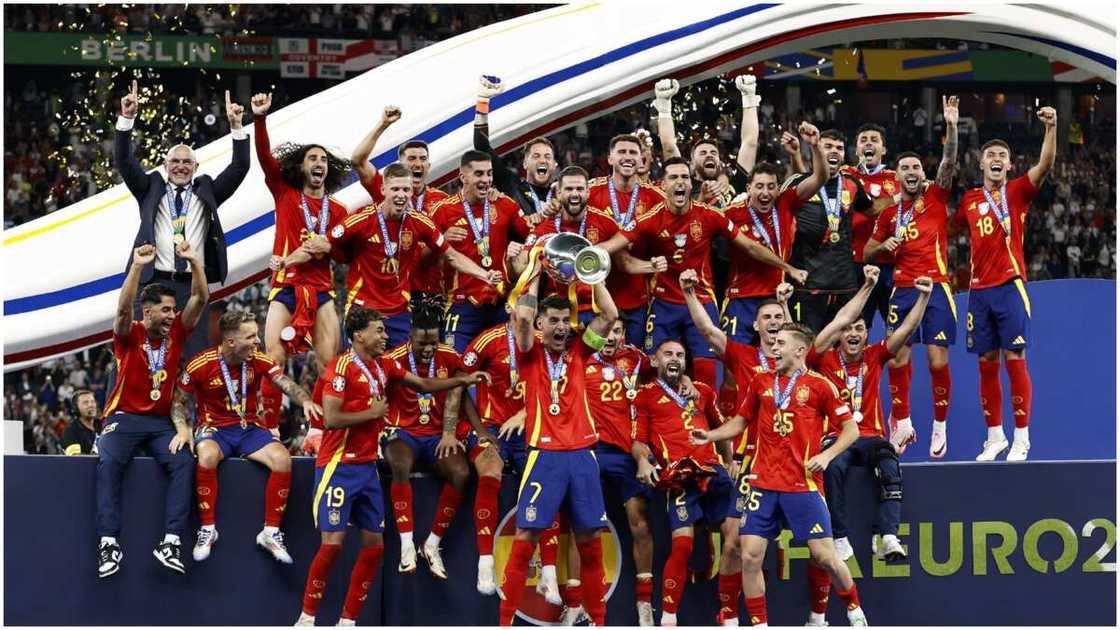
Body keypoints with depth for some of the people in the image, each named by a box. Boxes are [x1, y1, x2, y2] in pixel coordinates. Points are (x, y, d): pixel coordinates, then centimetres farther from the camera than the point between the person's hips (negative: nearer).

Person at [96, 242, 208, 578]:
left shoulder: (176, 333, 6)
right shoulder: (130, 335, -3)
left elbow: (200, 298, -1)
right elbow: (123, 308, -23)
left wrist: (194, 261, -14)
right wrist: (137, 266, -33)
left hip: (162, 420, 3)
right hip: (124, 416, -3)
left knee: (183, 462, -23)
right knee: (109, 462, -30)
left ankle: (170, 542, -29)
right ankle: (109, 543, -36)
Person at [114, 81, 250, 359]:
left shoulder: (206, 192, 14)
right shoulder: (151, 189, 13)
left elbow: (240, 167, 7)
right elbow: (123, 161, 3)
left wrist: (236, 127, -6)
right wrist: (127, 118, -9)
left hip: (193, 286, 0)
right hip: (154, 283, 0)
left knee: (195, 355, -4)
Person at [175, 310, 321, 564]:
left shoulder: (258, 360, -3)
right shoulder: (200, 365, -10)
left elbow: (286, 384, -12)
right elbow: (179, 402, 1)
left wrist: (305, 401, -34)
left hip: (249, 428, 3)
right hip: (213, 428, -3)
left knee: (283, 459, -24)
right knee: (207, 457, -38)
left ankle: (270, 533, -12)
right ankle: (207, 530, -23)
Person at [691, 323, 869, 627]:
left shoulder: (819, 385, -2)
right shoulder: (761, 382, 10)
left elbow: (851, 428, 1)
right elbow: (740, 421, 22)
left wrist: (826, 455, -13)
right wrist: (710, 436, 7)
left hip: (803, 484, -4)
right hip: (763, 485, 4)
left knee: (824, 555, -5)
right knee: (750, 556, -5)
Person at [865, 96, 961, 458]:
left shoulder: (935, 198, 6)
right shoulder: (889, 213, 14)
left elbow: (948, 163, -10)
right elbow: (867, 253, 20)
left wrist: (951, 126, -23)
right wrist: (885, 246, -2)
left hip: (936, 288, -3)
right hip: (902, 290, 3)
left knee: (938, 361, -6)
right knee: (897, 360, -3)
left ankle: (940, 427, 7)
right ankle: (902, 423, 13)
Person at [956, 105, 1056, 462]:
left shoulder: (1017, 192, 2)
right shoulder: (969, 200, 13)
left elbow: (1045, 165, -14)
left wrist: (1051, 127, -25)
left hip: (1009, 286, -4)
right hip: (979, 289, 4)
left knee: (1015, 360, -7)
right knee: (987, 365, 5)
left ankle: (1022, 439, -3)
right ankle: (995, 437, 13)